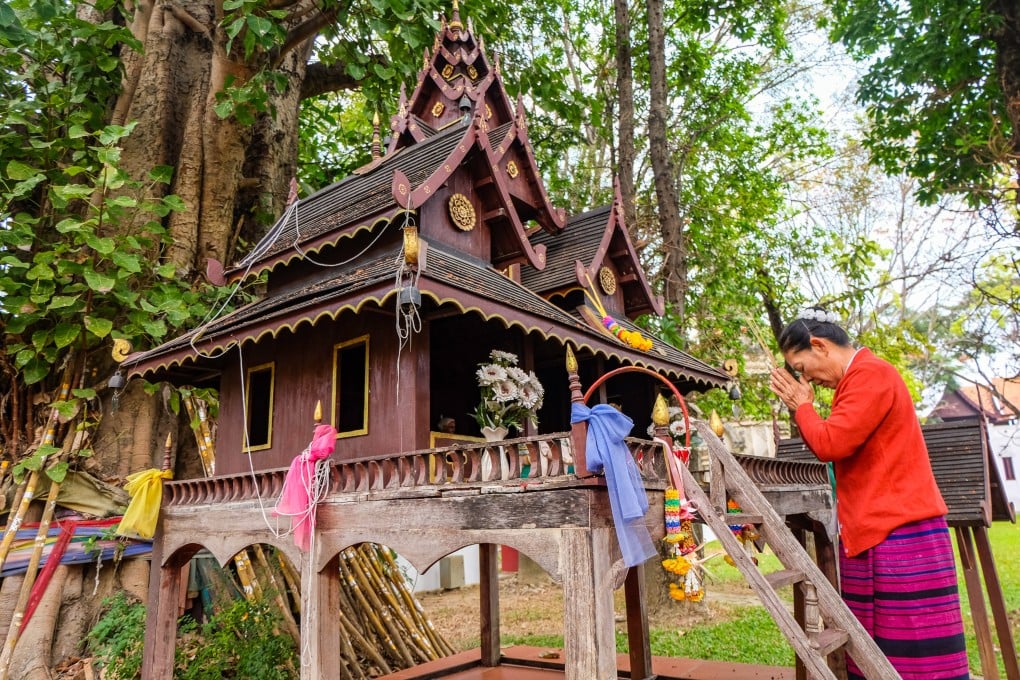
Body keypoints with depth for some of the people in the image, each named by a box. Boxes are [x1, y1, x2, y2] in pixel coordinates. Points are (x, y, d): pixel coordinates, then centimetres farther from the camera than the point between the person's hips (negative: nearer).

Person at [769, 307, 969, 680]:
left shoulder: (870, 373, -14)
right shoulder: (859, 379, 18)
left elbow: (830, 444, -22)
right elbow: (838, 444, 19)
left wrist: (802, 405, -5)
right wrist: (803, 408, 7)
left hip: (899, 535, -10)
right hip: (876, 534, 10)